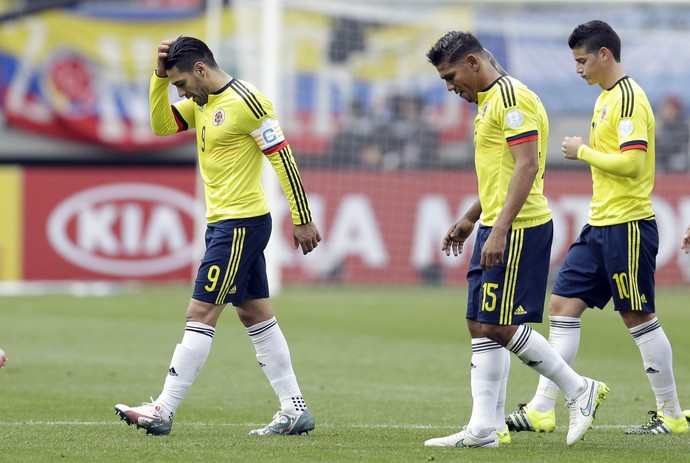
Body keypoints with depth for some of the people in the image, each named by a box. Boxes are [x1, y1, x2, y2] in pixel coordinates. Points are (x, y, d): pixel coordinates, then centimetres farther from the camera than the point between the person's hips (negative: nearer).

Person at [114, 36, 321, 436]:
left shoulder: (246, 101, -17)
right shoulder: (202, 102, 11)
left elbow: (283, 158, -17)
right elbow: (162, 125, 15)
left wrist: (303, 220, -16)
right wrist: (161, 76, 1)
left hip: (242, 224, -10)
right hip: (223, 223, 10)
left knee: (201, 314, -8)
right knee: (257, 314, 10)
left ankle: (163, 411, -7)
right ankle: (295, 409, 13)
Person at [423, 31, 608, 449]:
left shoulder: (512, 97, -14)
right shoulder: (488, 100, 18)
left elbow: (527, 166, -22)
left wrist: (500, 230, -27)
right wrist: (471, 219, 27)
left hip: (519, 229, -11)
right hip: (495, 228, 11)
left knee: (499, 325, -10)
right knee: (481, 325, 7)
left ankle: (579, 390, 2)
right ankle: (486, 428, 8)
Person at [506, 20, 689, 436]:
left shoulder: (628, 97, -14)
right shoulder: (607, 97, 16)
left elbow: (631, 163, -23)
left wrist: (583, 151, -12)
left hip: (627, 226, -10)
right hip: (601, 225, 10)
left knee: (639, 317, -2)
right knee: (563, 305, 4)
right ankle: (542, 410, 4)